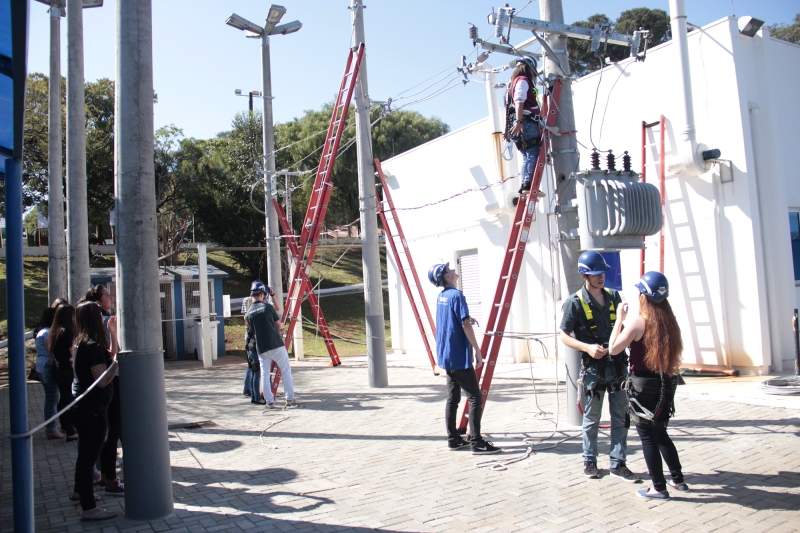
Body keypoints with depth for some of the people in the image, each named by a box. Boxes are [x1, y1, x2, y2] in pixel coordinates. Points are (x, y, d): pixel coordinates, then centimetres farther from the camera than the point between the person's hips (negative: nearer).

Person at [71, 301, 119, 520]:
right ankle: (89, 508, 3)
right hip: (91, 408, -10)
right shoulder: (92, 345, -21)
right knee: (89, 454, -4)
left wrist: (113, 333, 11)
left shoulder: (83, 342, 9)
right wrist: (117, 361, -19)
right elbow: (103, 380, -25)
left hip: (82, 405, 10)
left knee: (86, 452, 25)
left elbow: (110, 356, 15)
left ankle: (81, 491, 42)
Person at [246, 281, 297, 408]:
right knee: (286, 371, 5)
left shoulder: (249, 313, 7)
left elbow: (252, 332, 13)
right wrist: (279, 330, 30)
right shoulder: (268, 307, -4)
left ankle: (269, 401, 9)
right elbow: (280, 325, 6)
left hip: (261, 348, 4)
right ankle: (290, 399, 6)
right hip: (276, 345, -4)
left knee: (264, 374, 10)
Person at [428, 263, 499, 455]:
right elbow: (465, 325, -19)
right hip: (459, 356, -9)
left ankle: (454, 439, 17)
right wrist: (478, 351, -15)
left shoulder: (441, 296, 11)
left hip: (445, 355, 9)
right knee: (475, 397, -5)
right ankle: (477, 442, -5)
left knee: (453, 398, 12)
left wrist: (467, 319, 16)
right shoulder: (456, 295, -15)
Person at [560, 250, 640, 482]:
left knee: (621, 417, 8)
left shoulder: (613, 296, 7)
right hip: (593, 367, -4)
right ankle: (589, 460, 25)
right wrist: (587, 347, -20)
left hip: (617, 364, 4)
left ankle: (618, 463, 19)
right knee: (591, 418, 9)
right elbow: (564, 336, -7)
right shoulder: (575, 302, -9)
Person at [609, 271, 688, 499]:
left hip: (643, 385, -6)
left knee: (648, 437, 5)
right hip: (666, 383, 7)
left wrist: (620, 318, -9)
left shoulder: (638, 323, -16)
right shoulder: (669, 321, 2)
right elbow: (677, 350, 11)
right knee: (660, 433, 22)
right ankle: (678, 480, 29)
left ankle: (659, 488, 11)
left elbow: (613, 348, -14)